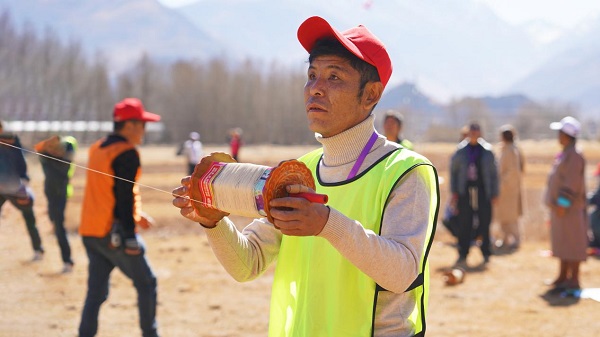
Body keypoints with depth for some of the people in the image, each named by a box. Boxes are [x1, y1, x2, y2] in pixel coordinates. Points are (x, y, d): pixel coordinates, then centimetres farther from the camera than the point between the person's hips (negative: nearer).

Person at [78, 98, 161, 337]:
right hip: (114, 233, -8)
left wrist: (135, 215, 27)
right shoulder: (127, 153, -12)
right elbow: (124, 196, -18)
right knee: (146, 284, 7)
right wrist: (130, 237, -17)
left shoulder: (96, 149, 14)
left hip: (90, 232, 8)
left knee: (96, 292, 9)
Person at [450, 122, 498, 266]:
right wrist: (454, 192, 5)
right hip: (465, 192, 1)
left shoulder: (487, 151, 4)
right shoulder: (460, 151, 6)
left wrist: (494, 193, 3)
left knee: (484, 224, 2)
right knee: (464, 224, 0)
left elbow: (494, 174, 7)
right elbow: (453, 171, 10)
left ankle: (486, 253, 13)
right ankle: (462, 255, 5)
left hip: (483, 192, 0)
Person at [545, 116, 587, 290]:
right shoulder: (565, 154, 13)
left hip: (569, 208, -10)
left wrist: (563, 204, -23)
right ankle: (563, 277, 22)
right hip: (560, 206, 10)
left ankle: (574, 279, 1)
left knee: (572, 243, -4)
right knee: (562, 242, 15)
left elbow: (572, 183, -23)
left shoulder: (574, 156, -18)